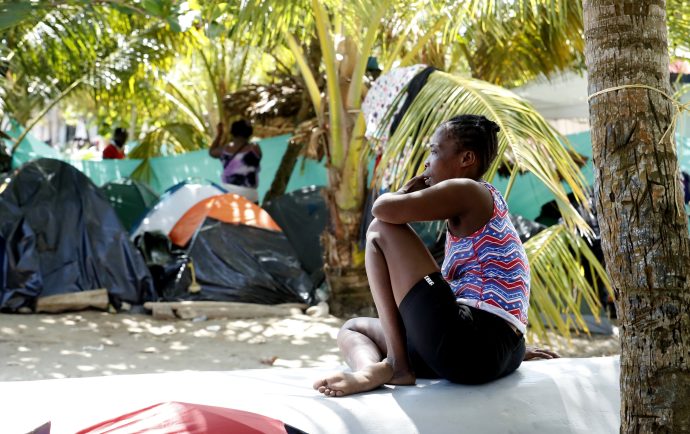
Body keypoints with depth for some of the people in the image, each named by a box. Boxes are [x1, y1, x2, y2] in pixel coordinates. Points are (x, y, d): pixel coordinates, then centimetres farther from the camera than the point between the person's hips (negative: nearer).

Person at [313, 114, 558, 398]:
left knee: (381, 231, -2)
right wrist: (515, 349, 39)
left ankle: (394, 363, -10)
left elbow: (383, 209, -15)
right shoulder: (481, 208, 25)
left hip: (467, 346, -11)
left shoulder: (467, 191, -5)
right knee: (352, 328, 21)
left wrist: (408, 190, 8)